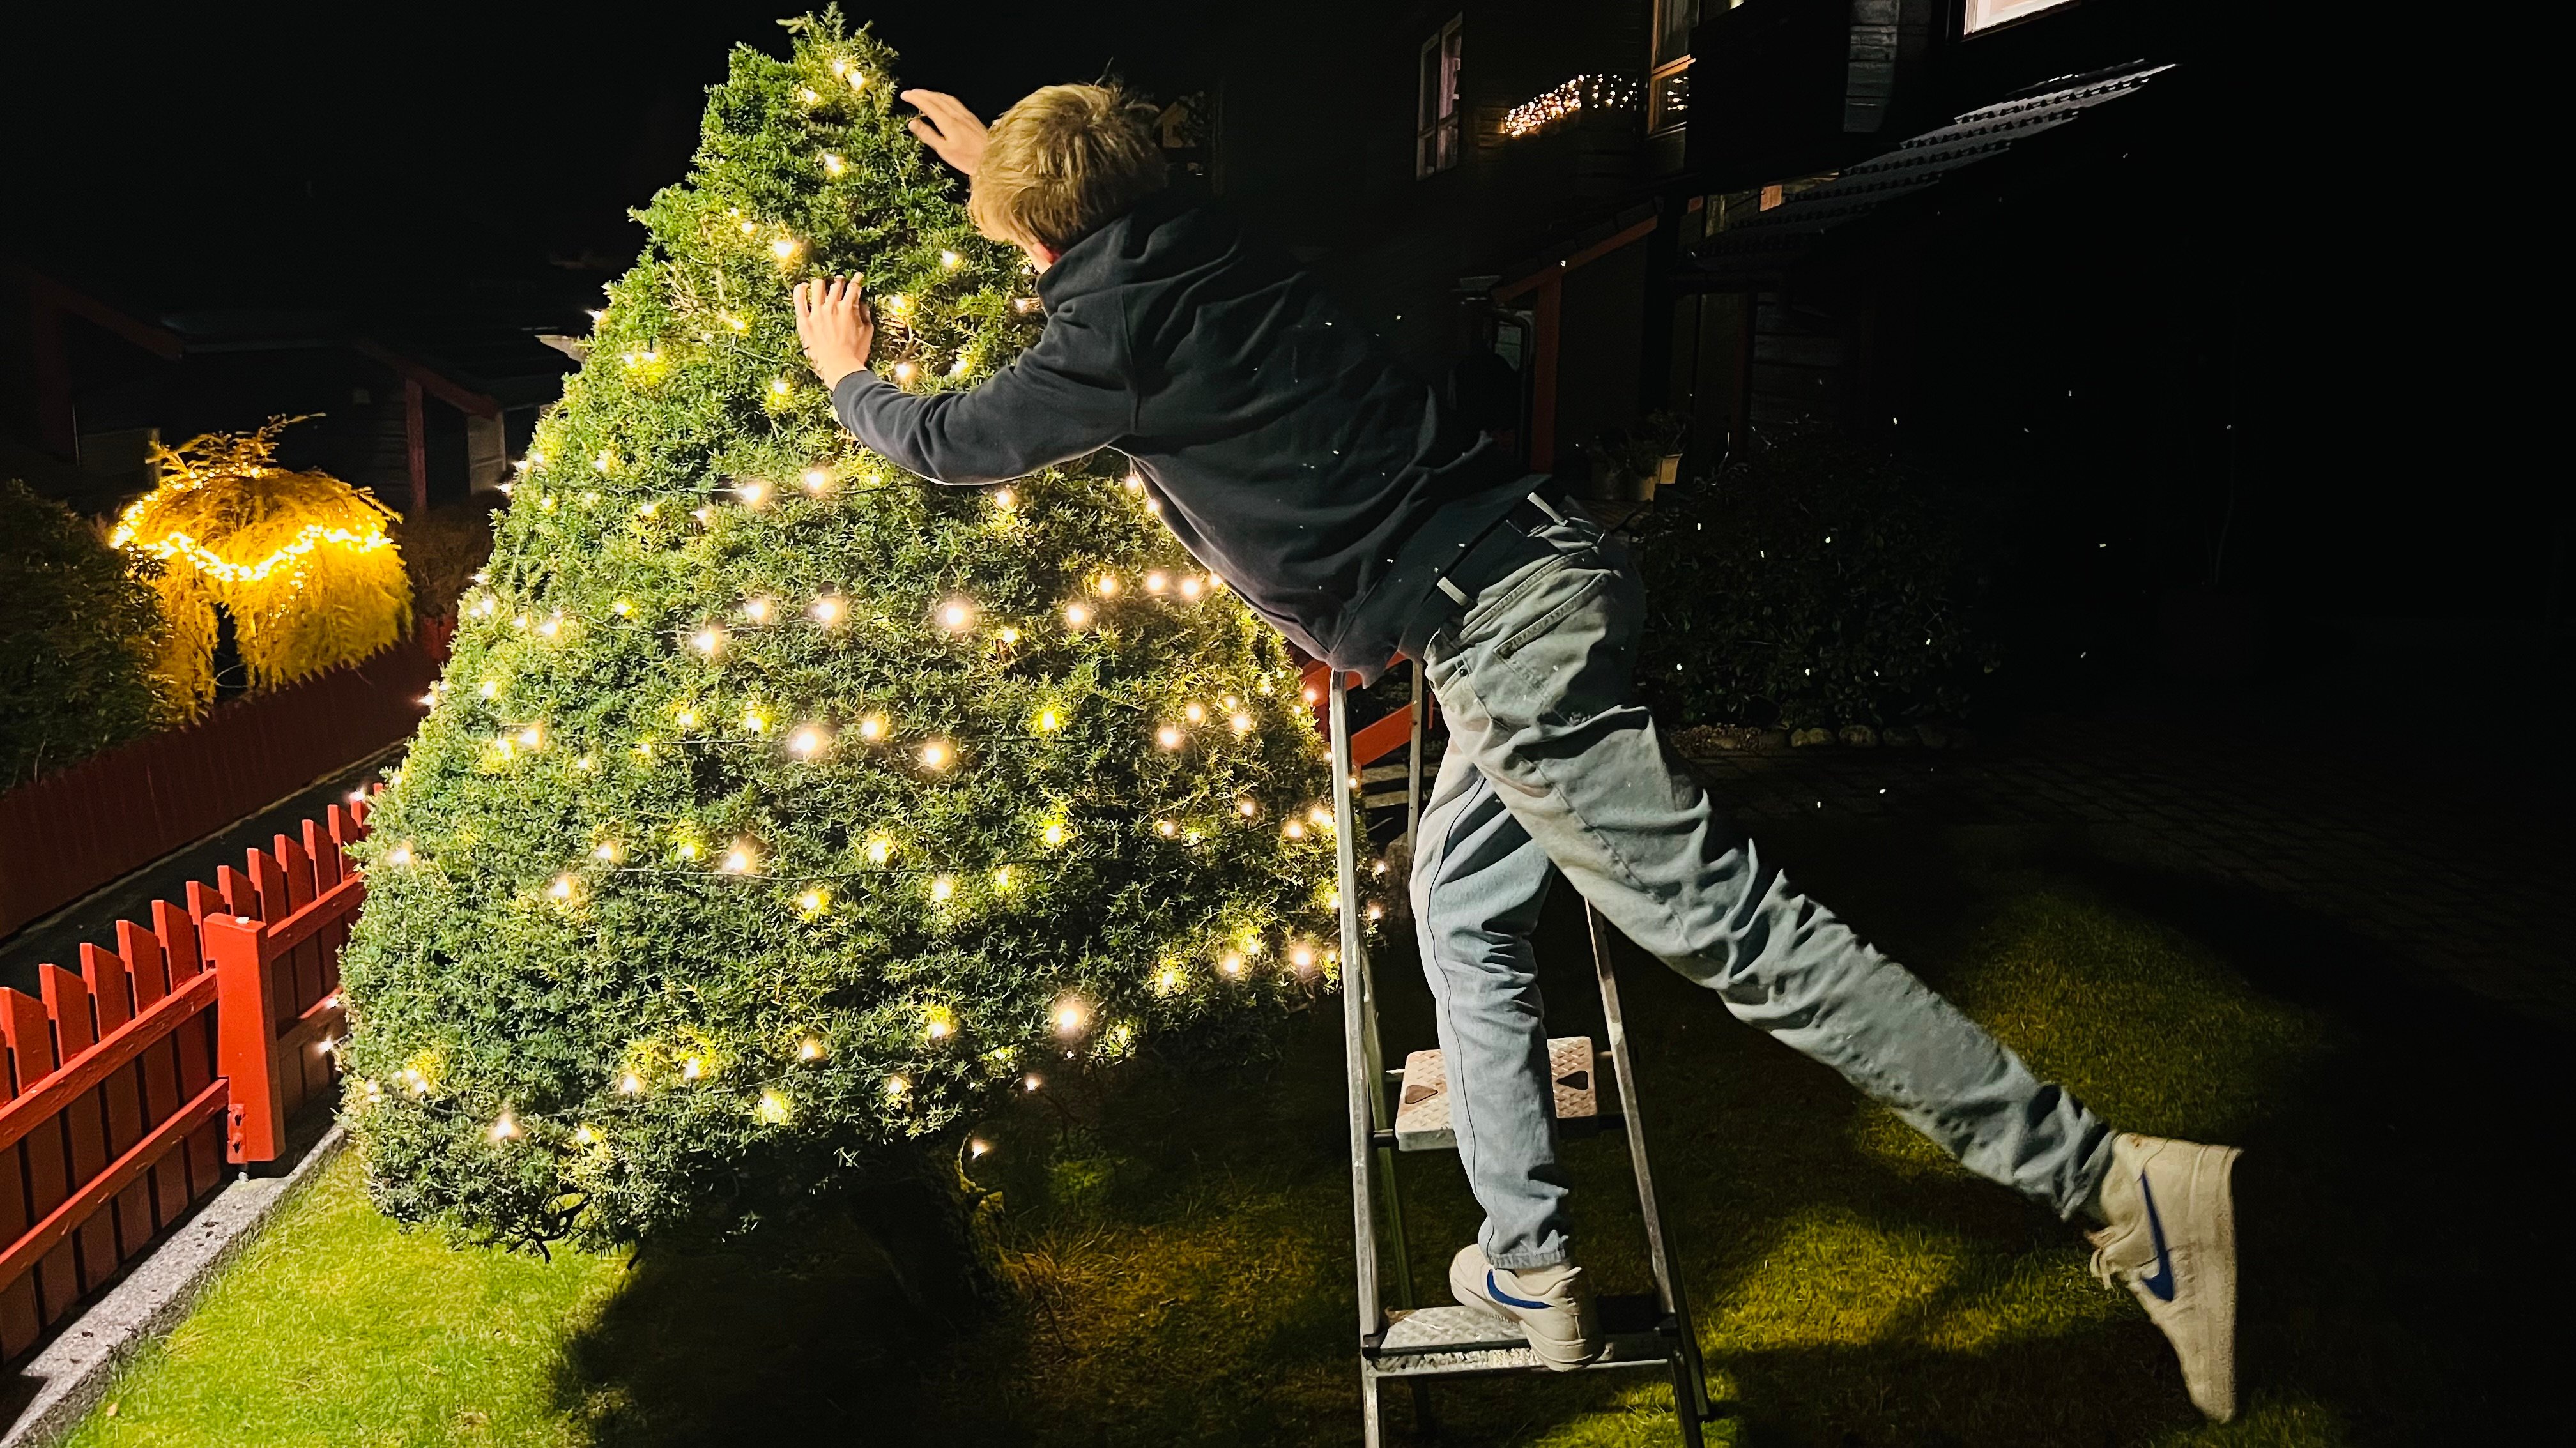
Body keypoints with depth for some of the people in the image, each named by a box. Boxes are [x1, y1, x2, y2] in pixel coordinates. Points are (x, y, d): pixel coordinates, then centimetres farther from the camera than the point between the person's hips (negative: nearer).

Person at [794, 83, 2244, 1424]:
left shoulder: (1115, 334, -6)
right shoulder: (1198, 245, 16)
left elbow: (950, 442, 12)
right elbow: (1108, 218, 43)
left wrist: (850, 375, 31)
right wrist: (1003, 157, 53)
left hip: (1491, 627, -10)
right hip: (1535, 573, 10)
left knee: (1729, 921, -9)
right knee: (1462, 911, 18)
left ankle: (2115, 1182, -5)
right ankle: (1531, 1263, 26)